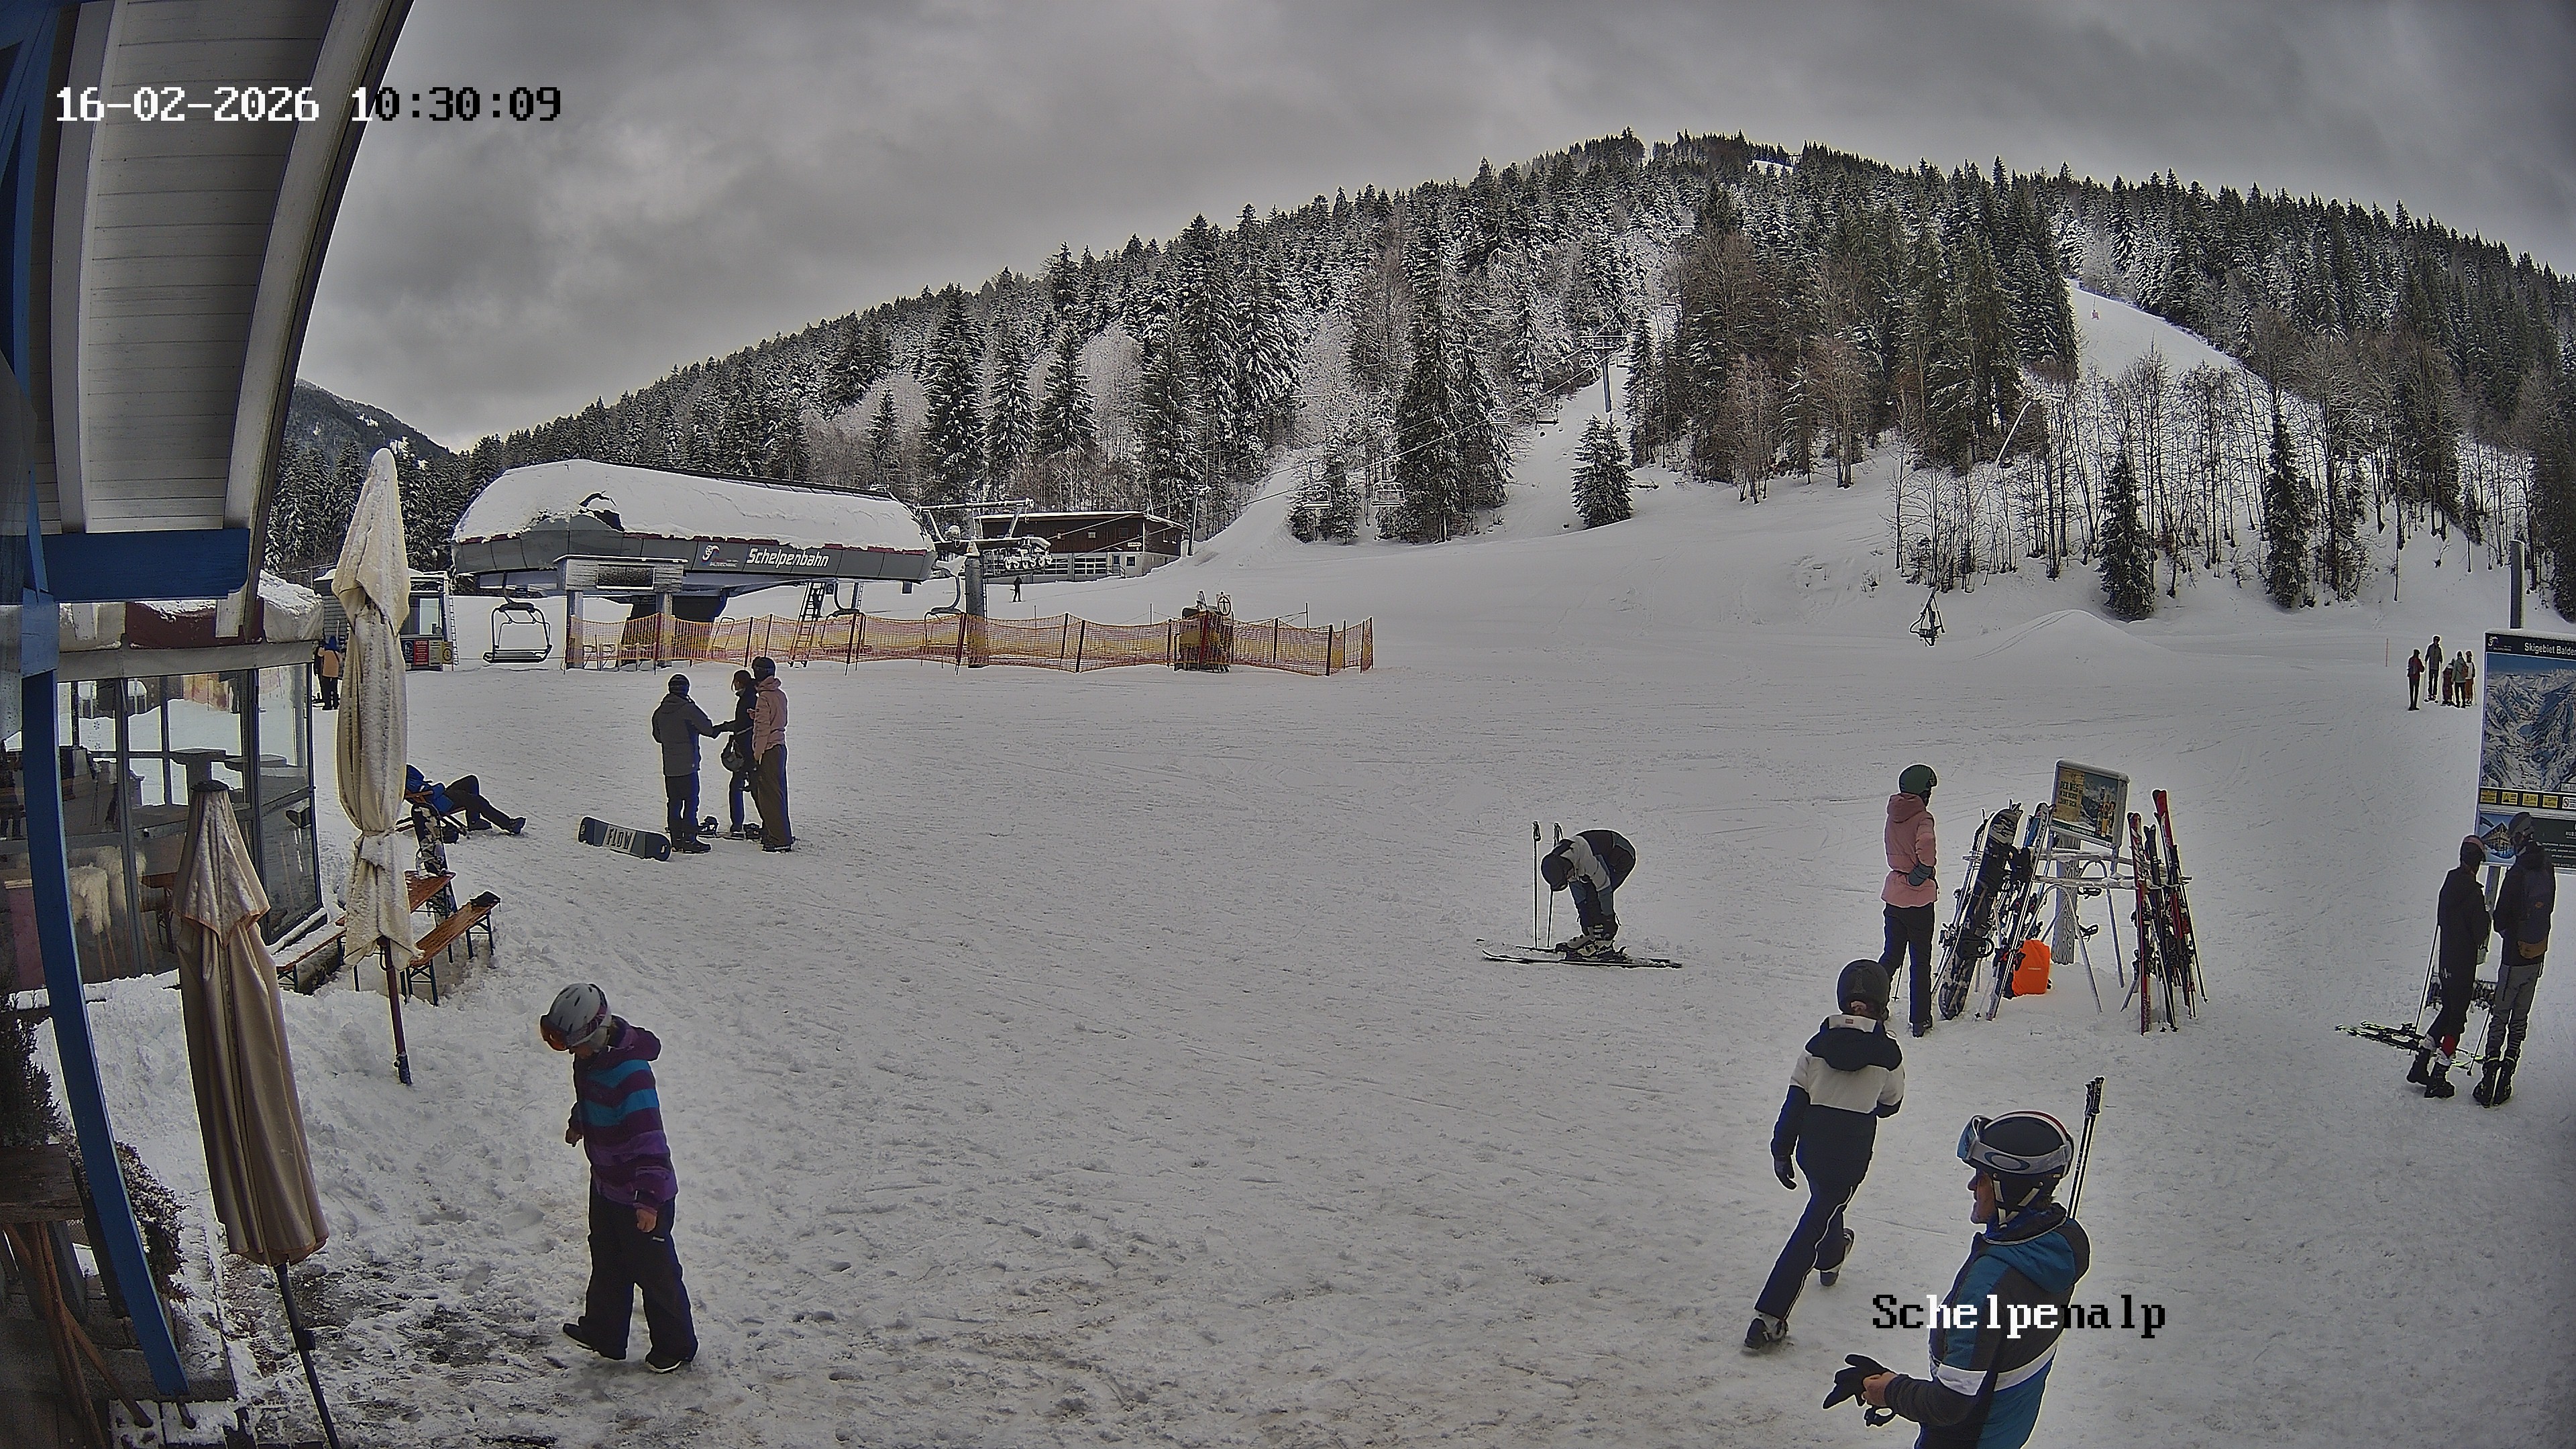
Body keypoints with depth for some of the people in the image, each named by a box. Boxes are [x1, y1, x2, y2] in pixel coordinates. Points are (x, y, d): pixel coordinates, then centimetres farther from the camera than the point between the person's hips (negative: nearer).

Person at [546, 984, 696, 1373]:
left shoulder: (630, 1072, -33)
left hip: (640, 1194, -9)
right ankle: (604, 1333, 41)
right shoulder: (590, 1055, -5)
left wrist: (649, 1198, -31)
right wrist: (578, 1123, 37)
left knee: (653, 1270, 8)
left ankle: (675, 1345, 25)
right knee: (606, 1262, 23)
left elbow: (649, 1139, -32)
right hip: (605, 1183, 9)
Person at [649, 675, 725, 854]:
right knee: (691, 802, -3)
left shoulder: (660, 711, 8)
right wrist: (723, 728, 10)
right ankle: (689, 840, -6)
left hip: (668, 766, 6)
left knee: (674, 802, 10)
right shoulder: (689, 709, -12)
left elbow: (657, 736, 18)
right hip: (687, 764, -6)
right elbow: (708, 729, -9)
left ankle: (676, 839, 11)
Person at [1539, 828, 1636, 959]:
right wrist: (1583, 912, 2)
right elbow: (1576, 888, 1)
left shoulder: (1588, 859, -38)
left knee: (1593, 896, -18)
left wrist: (1609, 916, -19)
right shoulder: (1557, 860, -13)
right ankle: (1591, 935, 7)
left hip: (1623, 855, -9)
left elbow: (1604, 888, -27)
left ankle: (1604, 943, -17)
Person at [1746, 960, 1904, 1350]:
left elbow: (1795, 1102, -2)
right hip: (1852, 1153, -4)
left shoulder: (1818, 1044, -3)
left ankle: (1831, 1259, 60)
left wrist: (1781, 1151, 4)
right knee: (1815, 1223, -1)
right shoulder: (1887, 1051, -9)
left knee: (1826, 1198, 32)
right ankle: (1769, 1315, -7)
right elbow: (1890, 1105, 6)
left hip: (1812, 1145, 4)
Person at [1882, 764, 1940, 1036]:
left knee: (1892, 953, 19)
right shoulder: (1922, 817, -17)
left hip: (1894, 894, 6)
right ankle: (1919, 1019, 12)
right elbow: (1926, 849, -34)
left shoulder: (1894, 814, 3)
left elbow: (1895, 852, 7)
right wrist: (1921, 874, -17)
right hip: (1918, 897, -6)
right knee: (1921, 960, 6)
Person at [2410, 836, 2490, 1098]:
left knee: (2448, 1010, 21)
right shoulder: (2474, 892, -20)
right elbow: (2480, 932, -16)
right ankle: (2438, 1078, 5)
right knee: (2457, 1018, 3)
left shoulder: (2449, 883, 2)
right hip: (2464, 962, -7)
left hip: (2446, 959, 7)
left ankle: (2420, 1065, 20)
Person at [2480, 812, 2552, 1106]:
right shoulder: (2547, 871, 2)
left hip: (2514, 958, -6)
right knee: (2520, 1018, 11)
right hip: (2537, 958, 6)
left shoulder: (2517, 873, -19)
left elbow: (2501, 919, -15)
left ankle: (2490, 1078, -2)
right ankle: (2505, 1081, 14)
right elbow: (2547, 909, 14)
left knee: (2500, 1016, 0)